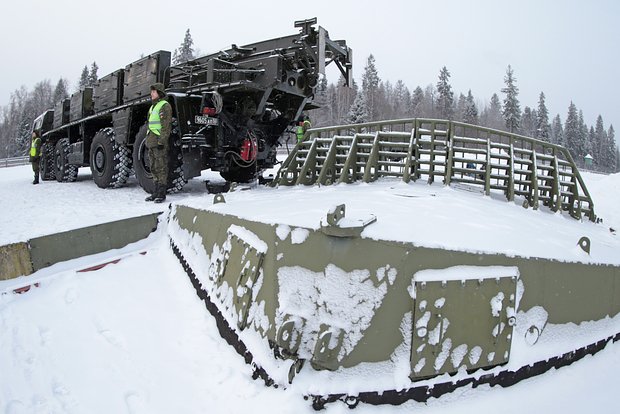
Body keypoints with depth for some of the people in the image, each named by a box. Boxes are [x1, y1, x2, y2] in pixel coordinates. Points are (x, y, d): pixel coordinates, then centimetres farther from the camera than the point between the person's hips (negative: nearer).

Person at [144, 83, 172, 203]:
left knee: (161, 168, -6)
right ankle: (156, 192, 18)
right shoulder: (153, 107, 22)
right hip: (152, 142, 10)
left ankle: (162, 193, -3)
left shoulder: (165, 106, -7)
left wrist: (161, 141, -21)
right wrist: (147, 141, 23)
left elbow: (166, 126, -15)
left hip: (160, 142, -10)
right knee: (154, 168, 11)